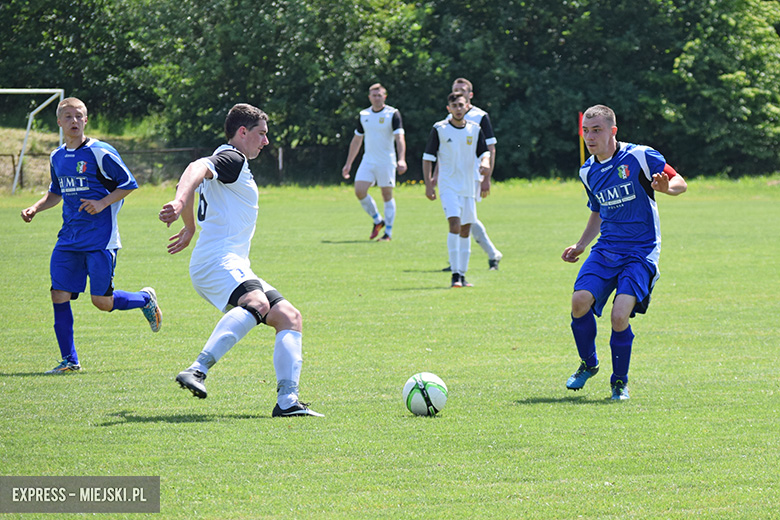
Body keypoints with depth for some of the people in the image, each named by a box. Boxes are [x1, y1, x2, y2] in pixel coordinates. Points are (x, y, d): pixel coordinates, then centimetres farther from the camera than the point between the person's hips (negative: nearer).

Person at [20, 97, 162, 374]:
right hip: (69, 237, 6)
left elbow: (128, 184, -5)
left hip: (100, 237, -6)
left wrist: (103, 203, -18)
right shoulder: (57, 157, 11)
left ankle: (145, 299, 24)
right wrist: (35, 208, 9)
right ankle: (69, 360, 4)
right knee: (59, 295, -5)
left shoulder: (100, 152, -9)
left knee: (102, 301, -7)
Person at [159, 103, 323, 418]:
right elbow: (197, 169, -27)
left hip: (235, 268, 11)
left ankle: (287, 401, -7)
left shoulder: (230, 162, 28)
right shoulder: (232, 159, -5)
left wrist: (190, 229, 63)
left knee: (289, 318, 4)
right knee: (257, 304, -37)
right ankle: (198, 370, -49)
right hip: (217, 262, -11)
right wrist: (180, 203, -47)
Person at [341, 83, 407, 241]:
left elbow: (399, 138, -16)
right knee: (360, 191, -9)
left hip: (386, 161, -4)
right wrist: (348, 164, 17)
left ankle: (388, 233, 8)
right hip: (368, 161, 4)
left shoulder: (393, 114, -7)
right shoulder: (363, 115, 8)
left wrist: (402, 159, -31)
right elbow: (356, 140, 17)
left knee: (387, 196, -1)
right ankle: (378, 221, 12)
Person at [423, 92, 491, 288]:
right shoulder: (439, 129, -4)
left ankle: (462, 274, 18)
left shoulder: (475, 129, 6)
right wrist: (428, 184, -8)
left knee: (466, 229, 8)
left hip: (469, 187, 4)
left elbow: (484, 154, 12)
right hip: (448, 185, -4)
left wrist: (485, 166, -9)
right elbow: (428, 158, -1)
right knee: (455, 225, -19)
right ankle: (455, 275, -18)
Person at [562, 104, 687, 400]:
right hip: (606, 250, 5)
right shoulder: (588, 172, 11)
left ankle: (620, 381, 4)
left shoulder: (639, 157, -8)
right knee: (580, 302, -17)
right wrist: (580, 246, 18)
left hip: (640, 252, -5)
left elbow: (680, 183, -3)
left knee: (620, 316, -20)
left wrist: (666, 187, -26)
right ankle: (588, 364, 10)